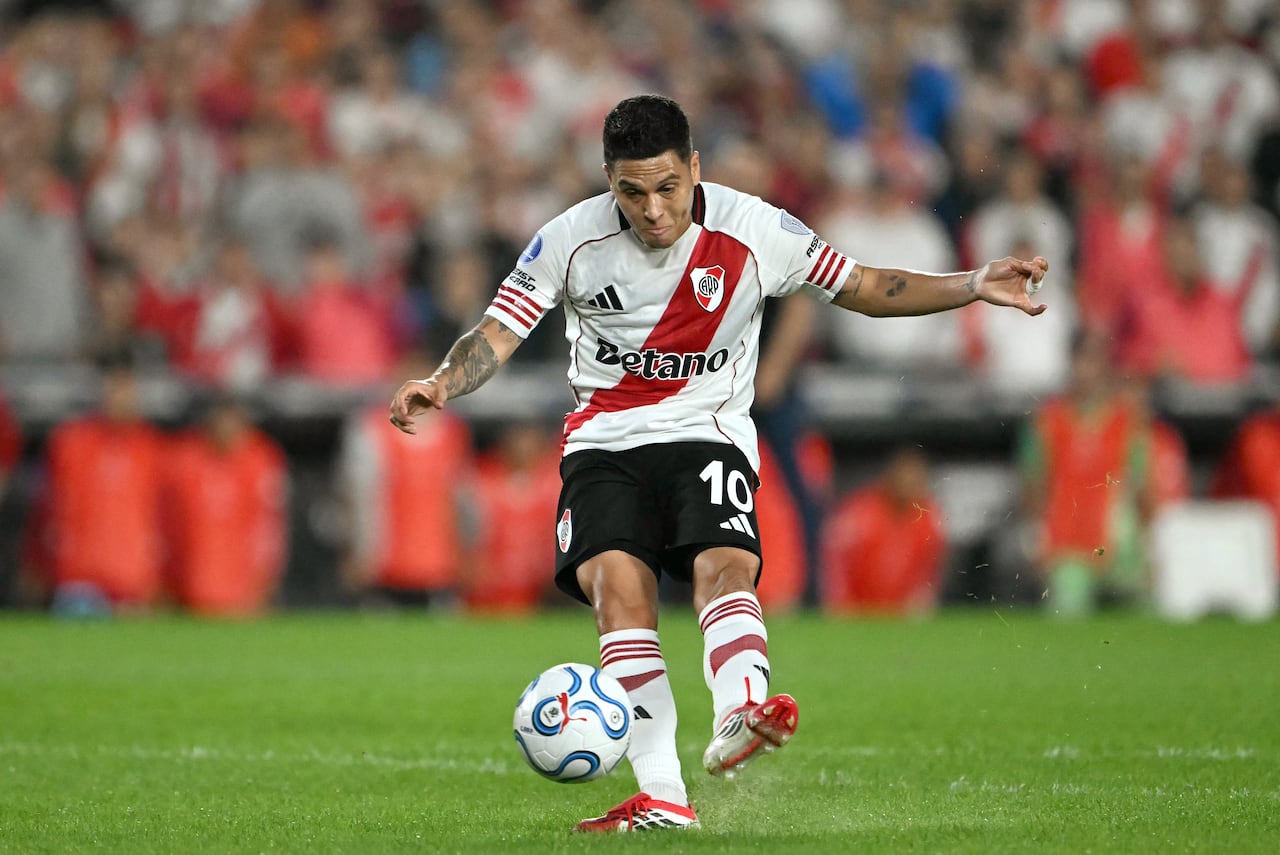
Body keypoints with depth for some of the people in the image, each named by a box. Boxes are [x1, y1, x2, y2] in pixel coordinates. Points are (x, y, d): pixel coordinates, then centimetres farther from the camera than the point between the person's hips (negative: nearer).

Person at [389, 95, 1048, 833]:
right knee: (617, 578, -25)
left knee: (727, 564, -30)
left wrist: (974, 287, -6)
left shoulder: (754, 231, -4)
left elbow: (864, 288, 5)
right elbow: (498, 333, -3)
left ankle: (738, 719, -57)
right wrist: (439, 386, -23)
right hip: (605, 441, 0)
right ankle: (662, 796, -30)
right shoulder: (571, 239, -5)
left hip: (708, 434, 0)